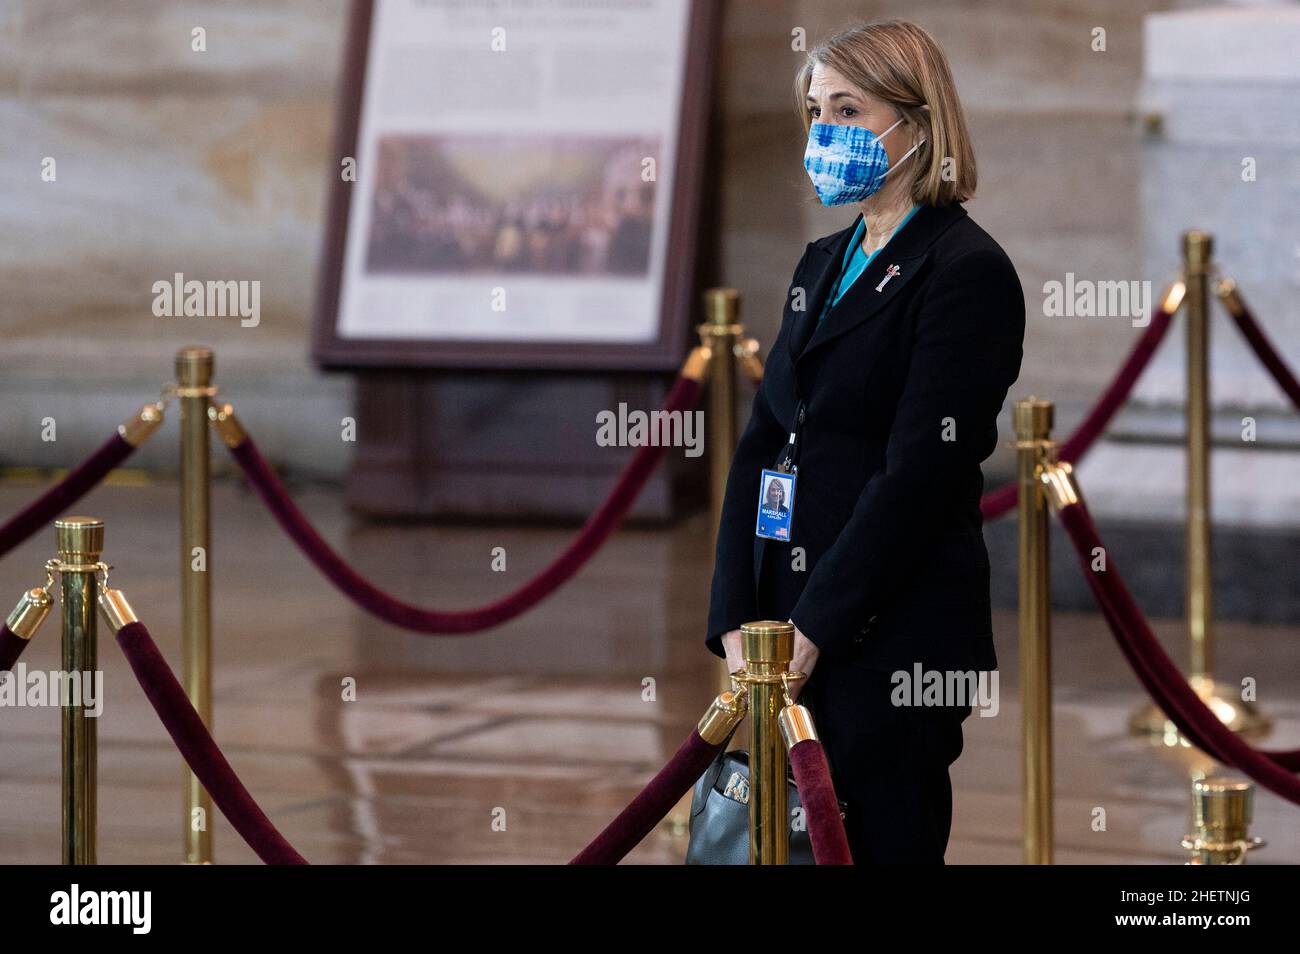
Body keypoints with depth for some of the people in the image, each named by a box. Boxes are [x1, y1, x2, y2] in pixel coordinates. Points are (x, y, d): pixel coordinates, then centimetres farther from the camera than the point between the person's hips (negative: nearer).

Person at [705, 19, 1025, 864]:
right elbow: (764, 445, 12)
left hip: (892, 635, -7)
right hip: (789, 624, 7)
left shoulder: (966, 271, -9)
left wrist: (815, 630, -17)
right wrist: (736, 623, 0)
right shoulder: (823, 264, 16)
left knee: (883, 844, -3)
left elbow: (919, 475, -15)